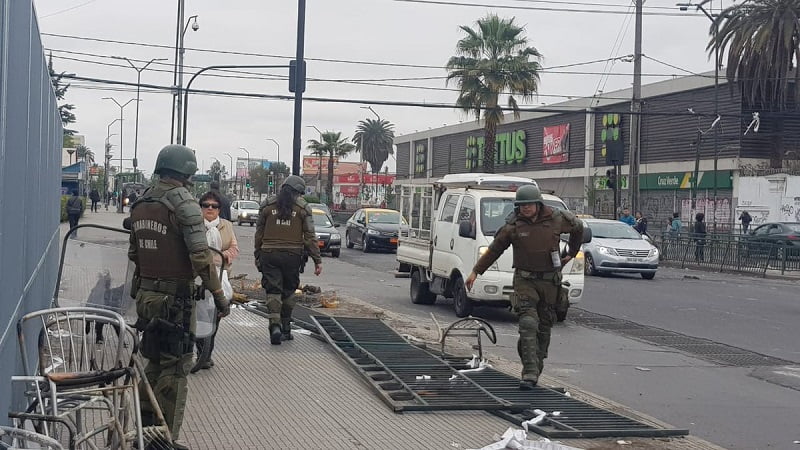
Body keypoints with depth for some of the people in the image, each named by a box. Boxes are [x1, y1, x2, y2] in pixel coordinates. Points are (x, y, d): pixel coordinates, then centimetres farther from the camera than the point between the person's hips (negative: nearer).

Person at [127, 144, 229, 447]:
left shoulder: (140, 204, 9)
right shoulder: (184, 204, -15)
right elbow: (200, 256, -20)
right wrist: (218, 295, -15)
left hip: (145, 294, 8)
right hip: (175, 298, -8)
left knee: (154, 362, 20)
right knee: (175, 368, 0)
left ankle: (144, 424, 26)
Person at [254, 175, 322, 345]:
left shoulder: (267, 205, 4)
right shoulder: (303, 208, -1)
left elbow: (259, 233, 8)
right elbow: (310, 237, -2)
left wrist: (257, 256, 16)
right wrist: (317, 260, 2)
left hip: (269, 254, 0)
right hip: (292, 255, 0)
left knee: (273, 291, 1)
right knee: (288, 291, 14)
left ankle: (275, 325, -17)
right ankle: (286, 328, 20)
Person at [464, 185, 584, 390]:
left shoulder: (556, 219, -1)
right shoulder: (513, 225, -4)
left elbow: (578, 227, 20)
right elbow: (494, 249, 4)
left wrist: (571, 253, 22)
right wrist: (476, 271, 0)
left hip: (550, 281, 2)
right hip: (525, 280, -2)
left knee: (544, 327, 7)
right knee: (528, 323, -16)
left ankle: (535, 368, 20)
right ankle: (530, 373, -18)